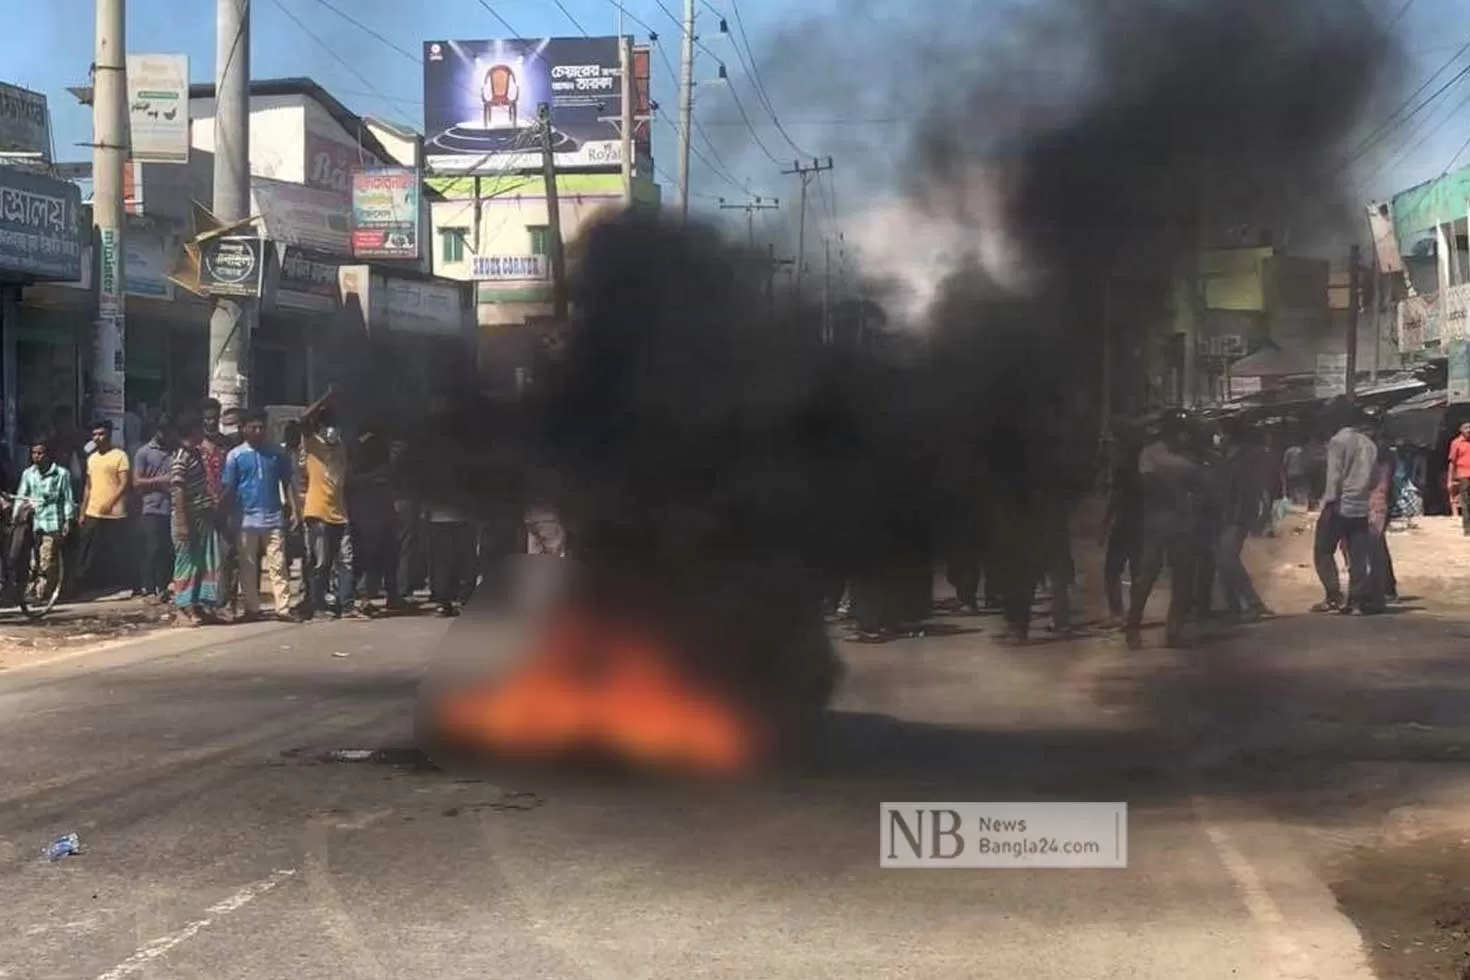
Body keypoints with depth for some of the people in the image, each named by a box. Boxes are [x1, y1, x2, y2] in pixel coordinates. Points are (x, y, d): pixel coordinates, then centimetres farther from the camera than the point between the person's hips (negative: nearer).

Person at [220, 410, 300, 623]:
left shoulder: (277, 454, 7)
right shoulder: (235, 455, 3)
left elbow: (286, 483, 11)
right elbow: (229, 489, 3)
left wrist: (293, 510, 2)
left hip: (274, 518, 1)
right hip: (247, 519, -1)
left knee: (277, 564, -2)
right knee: (248, 567, 4)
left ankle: (283, 608, -3)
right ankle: (252, 608, 11)